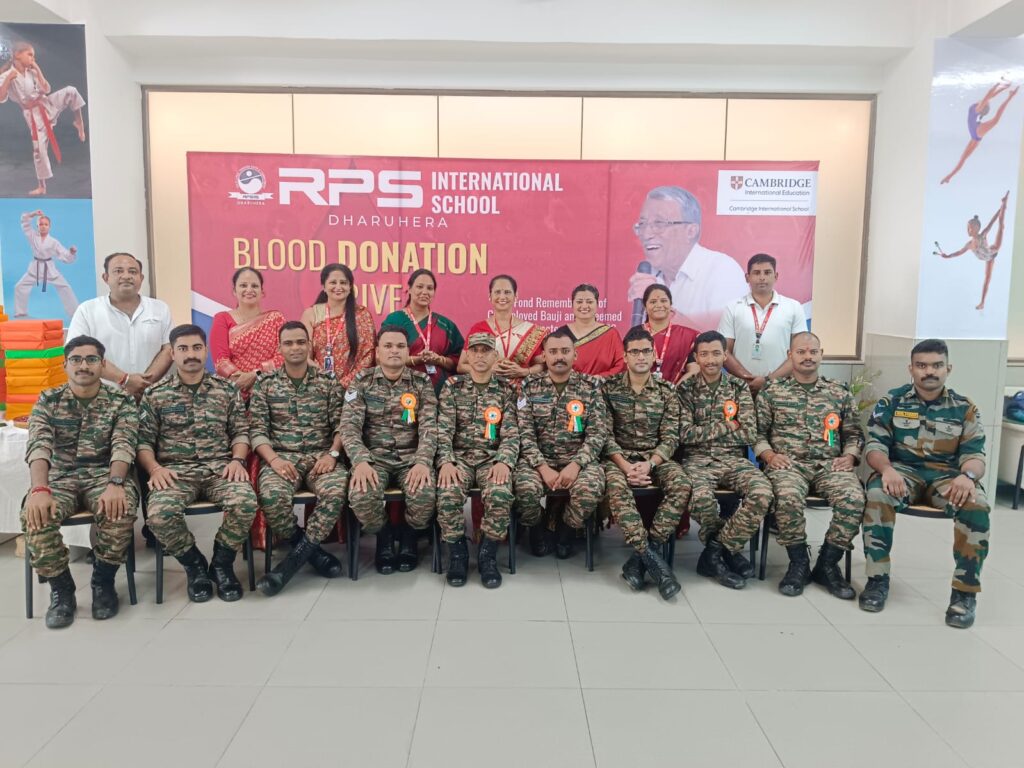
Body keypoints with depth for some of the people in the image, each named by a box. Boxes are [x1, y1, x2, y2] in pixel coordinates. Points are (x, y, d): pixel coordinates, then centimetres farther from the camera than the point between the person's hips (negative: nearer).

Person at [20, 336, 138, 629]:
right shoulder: (48, 401, 5)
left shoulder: (121, 402, 2)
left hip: (104, 475, -1)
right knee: (35, 517, -31)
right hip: (59, 477, 1)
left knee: (120, 511, -34)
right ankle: (61, 589, -6)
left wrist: (115, 484, -34)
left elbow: (123, 445, -13)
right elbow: (38, 445, -11)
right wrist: (40, 490, -31)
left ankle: (103, 582, -5)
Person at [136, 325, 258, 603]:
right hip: (175, 470, 0)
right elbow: (143, 441, 6)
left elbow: (241, 432, 11)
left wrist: (237, 459, -7)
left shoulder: (227, 390, 12)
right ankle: (194, 564, -1)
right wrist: (154, 468, -12)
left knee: (245, 503, -32)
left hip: (220, 468, 1)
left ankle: (222, 563, -2)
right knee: (160, 514, -33)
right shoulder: (154, 395, 9)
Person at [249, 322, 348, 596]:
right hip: (282, 456, 0)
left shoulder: (328, 383, 10)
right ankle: (313, 552, -10)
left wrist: (332, 454, -12)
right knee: (271, 497, -35)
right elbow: (257, 430, 3)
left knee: (336, 492, -34)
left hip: (321, 456, 0)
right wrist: (273, 459, -14)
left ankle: (294, 559, -19)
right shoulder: (265, 385, 9)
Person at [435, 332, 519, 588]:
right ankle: (457, 553, -4)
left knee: (500, 495, -32)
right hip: (459, 456, 1)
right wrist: (446, 461, -18)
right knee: (447, 495, -30)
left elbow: (511, 433, -1)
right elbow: (443, 429, -1)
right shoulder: (452, 386, 8)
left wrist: (504, 462, -19)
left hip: (492, 458, 0)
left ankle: (488, 556, -8)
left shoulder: (506, 390, 8)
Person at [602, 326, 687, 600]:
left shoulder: (667, 391, 6)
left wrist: (649, 465, -18)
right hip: (619, 457, -1)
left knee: (681, 485, -29)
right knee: (616, 485, -36)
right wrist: (625, 465, -20)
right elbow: (605, 434, -5)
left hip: (656, 458, 2)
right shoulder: (608, 387, 1)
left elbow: (670, 437, -1)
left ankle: (639, 558, -24)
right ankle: (651, 557, -31)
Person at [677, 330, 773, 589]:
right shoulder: (686, 389, 4)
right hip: (697, 460, -2)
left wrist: (705, 431, -4)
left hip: (734, 459, 2)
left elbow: (750, 434, -2)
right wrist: (725, 426, -5)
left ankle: (716, 550, -13)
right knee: (701, 496, -36)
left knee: (763, 493, -29)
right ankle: (727, 548, -6)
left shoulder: (740, 387, 9)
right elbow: (685, 435, -7)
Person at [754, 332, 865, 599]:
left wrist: (849, 456, -1)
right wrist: (769, 455, -9)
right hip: (787, 463, -2)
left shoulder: (840, 393, 15)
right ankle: (798, 563, -11)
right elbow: (758, 431, 8)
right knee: (789, 497, -36)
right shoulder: (772, 392, 9)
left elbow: (854, 433, 18)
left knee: (854, 498, -30)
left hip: (830, 465, 2)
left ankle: (827, 565, -9)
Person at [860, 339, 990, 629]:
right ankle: (877, 579, -22)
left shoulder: (965, 409, 7)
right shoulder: (891, 401, 5)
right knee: (877, 493, -35)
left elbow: (974, 454, -1)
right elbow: (874, 445, -2)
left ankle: (965, 591, -17)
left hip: (948, 476, 1)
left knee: (976, 505, -32)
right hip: (903, 471, -1)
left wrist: (967, 476, -27)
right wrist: (887, 469, -26)